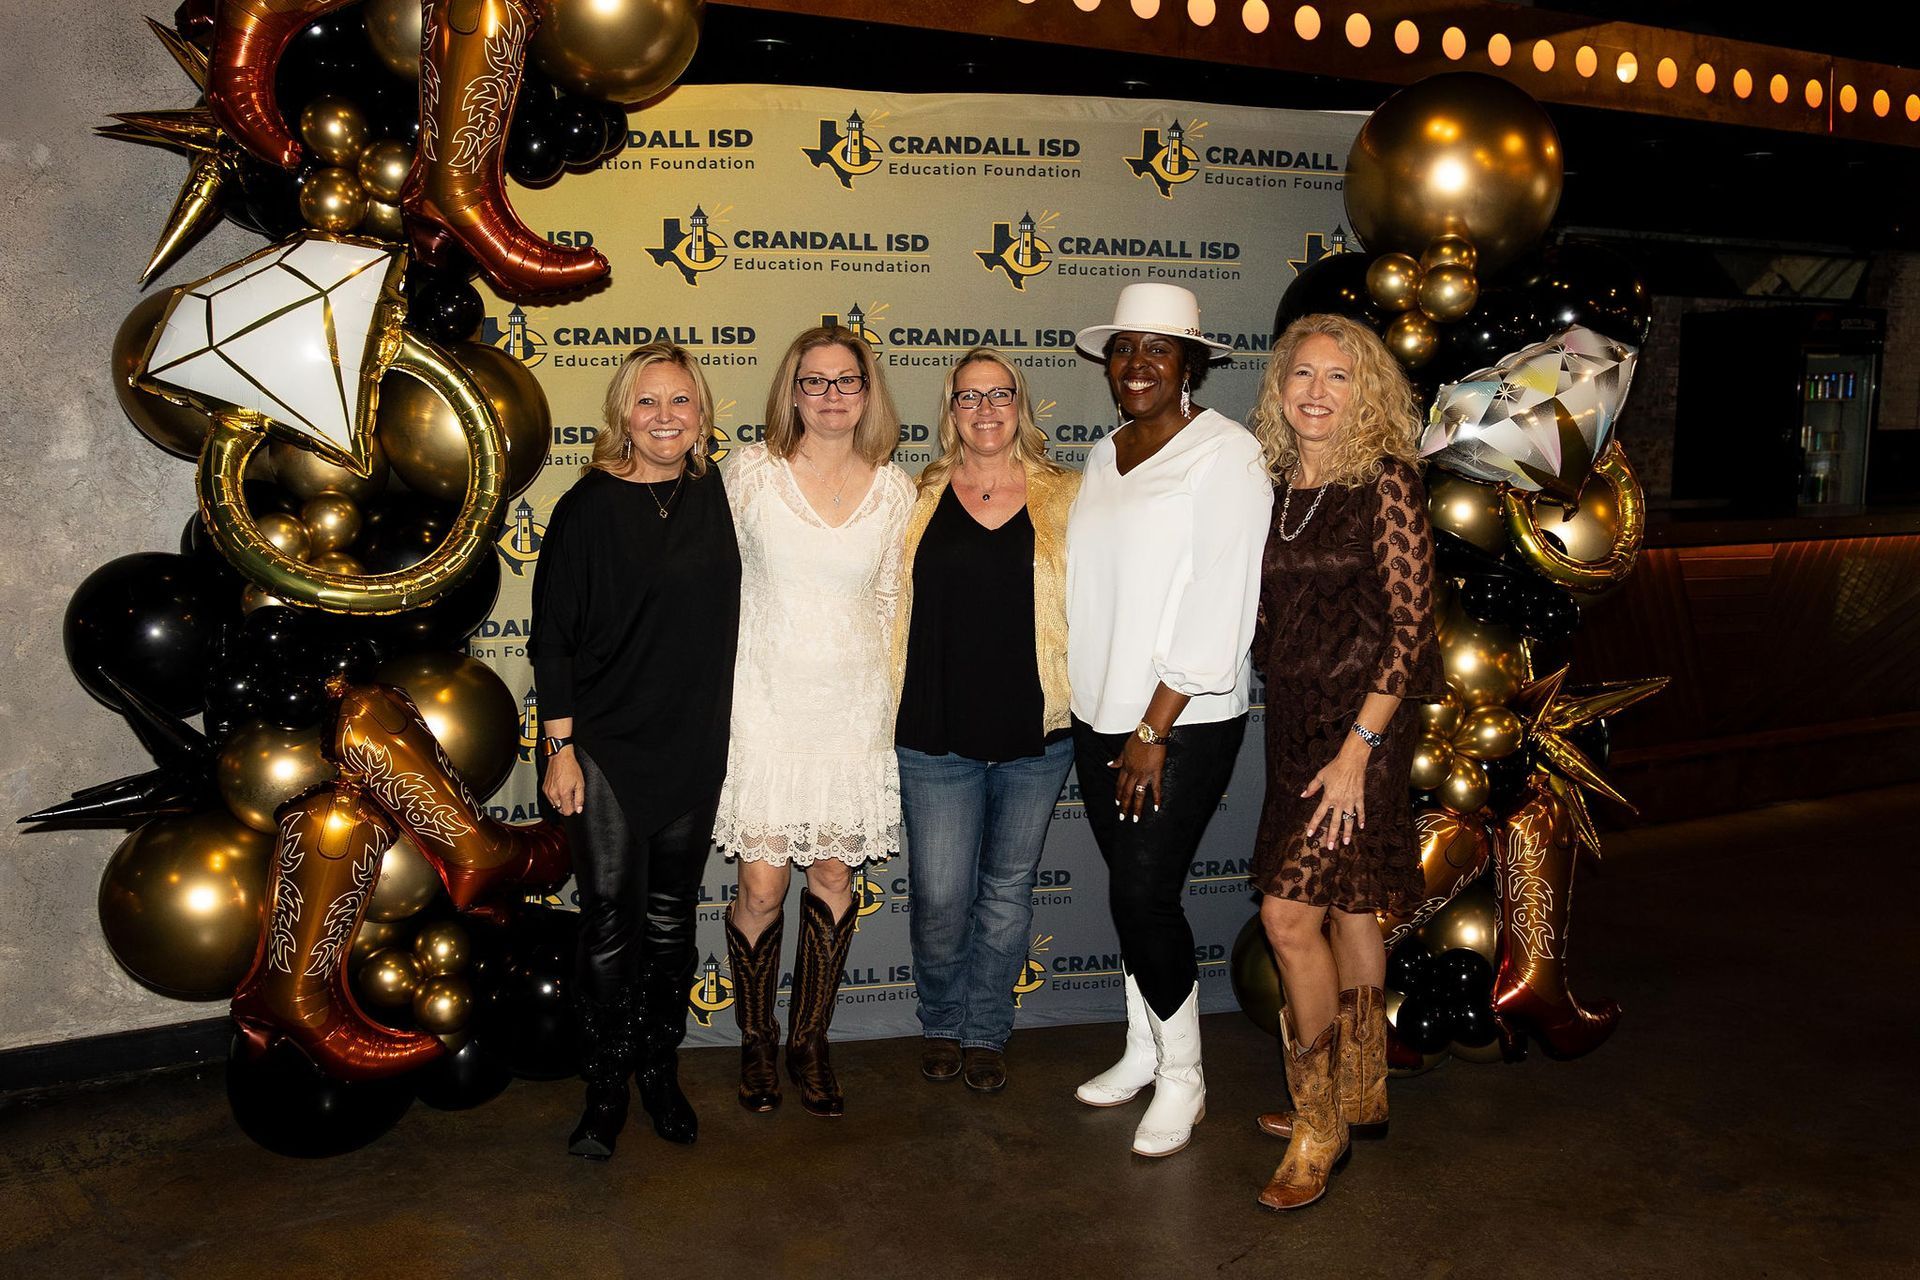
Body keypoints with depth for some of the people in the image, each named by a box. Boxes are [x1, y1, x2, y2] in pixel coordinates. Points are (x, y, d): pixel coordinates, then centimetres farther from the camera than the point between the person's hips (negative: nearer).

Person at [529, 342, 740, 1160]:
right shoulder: (589, 506, -7)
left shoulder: (717, 496, 5)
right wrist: (559, 745, -9)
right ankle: (605, 1088, 16)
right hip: (605, 746, -3)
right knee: (610, 921, 1)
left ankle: (661, 1069, 28)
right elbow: (552, 636, -6)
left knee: (672, 916, 12)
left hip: (694, 745, 4)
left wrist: (726, 725, 12)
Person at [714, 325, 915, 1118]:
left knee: (834, 876, 8)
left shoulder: (893, 489, 3)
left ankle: (810, 1043, 25)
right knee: (762, 886, -1)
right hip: (766, 702, -2)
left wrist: (885, 706, 9)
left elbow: (888, 601, 11)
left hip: (852, 704, 2)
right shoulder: (750, 472, -3)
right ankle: (756, 1042, 22)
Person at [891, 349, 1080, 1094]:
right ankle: (942, 1025, 28)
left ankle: (986, 1032, 30)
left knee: (1007, 892, 11)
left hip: (1035, 733, 1)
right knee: (940, 895, 2)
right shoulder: (919, 500, 4)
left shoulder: (1064, 498, 4)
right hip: (936, 732, 0)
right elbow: (890, 606, 8)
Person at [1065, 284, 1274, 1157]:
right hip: (1099, 718, 7)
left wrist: (1153, 730, -17)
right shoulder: (1105, 456, 11)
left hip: (1182, 726, -6)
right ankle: (1142, 1052, 31)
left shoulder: (1225, 456, -11)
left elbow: (1218, 608, -17)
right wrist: (1089, 707, 10)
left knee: (1144, 895, -5)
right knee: (1129, 889, 14)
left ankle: (1181, 1077, 14)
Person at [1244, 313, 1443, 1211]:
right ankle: (1360, 1095, 31)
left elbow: (1409, 625, -14)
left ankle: (1318, 1124, 6)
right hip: (1293, 718, 7)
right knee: (1346, 905, 16)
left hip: (1363, 722, -6)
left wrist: (1357, 747, -18)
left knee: (1290, 912, -10)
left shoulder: (1385, 483, -10)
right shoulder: (1274, 488, 8)